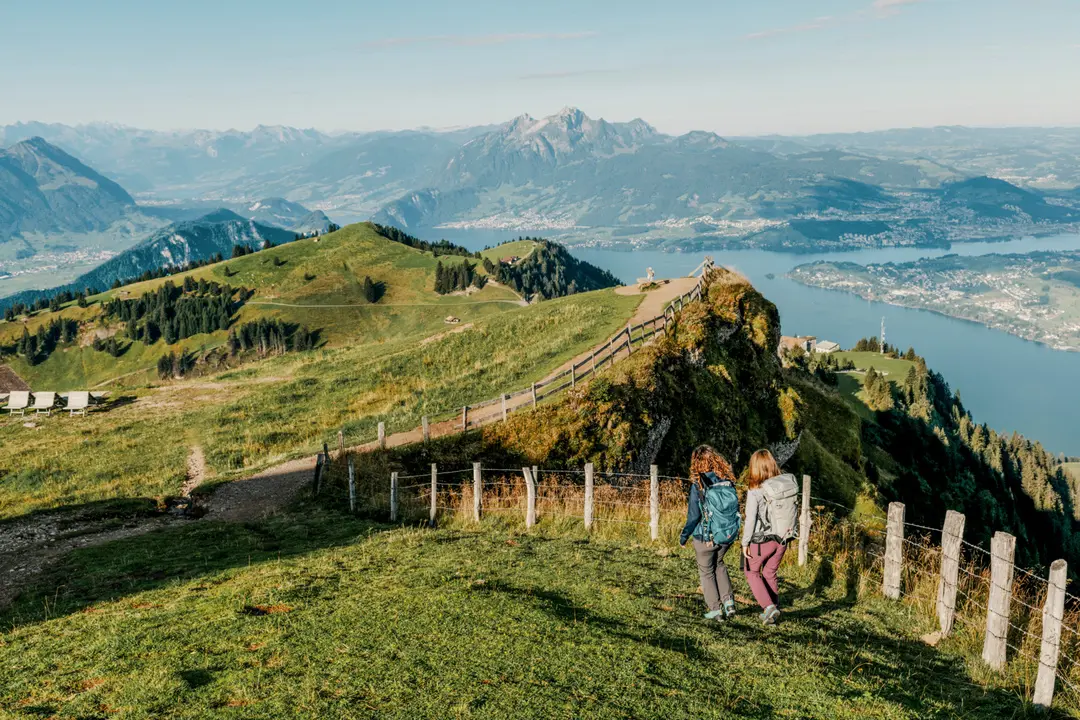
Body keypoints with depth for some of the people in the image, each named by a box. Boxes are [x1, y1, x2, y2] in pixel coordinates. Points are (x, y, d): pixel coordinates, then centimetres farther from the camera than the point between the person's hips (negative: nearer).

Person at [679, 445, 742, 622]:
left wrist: (684, 535, -2)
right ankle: (728, 602, 17)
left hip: (706, 537, -5)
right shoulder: (727, 480, -4)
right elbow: (735, 507, 4)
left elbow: (693, 515, -16)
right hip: (728, 535, 5)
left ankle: (715, 609, 16)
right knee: (719, 564, 28)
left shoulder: (698, 484, -18)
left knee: (706, 571, 15)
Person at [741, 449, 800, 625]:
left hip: (762, 539, -5)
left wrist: (745, 543, -7)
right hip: (783, 538, 5)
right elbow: (794, 511, 3)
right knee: (770, 573, 22)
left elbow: (750, 519, -16)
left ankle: (768, 606, 3)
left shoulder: (755, 491, -19)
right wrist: (792, 533, 15)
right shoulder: (789, 484, -5)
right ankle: (774, 610, 27)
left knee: (751, 571, 16)